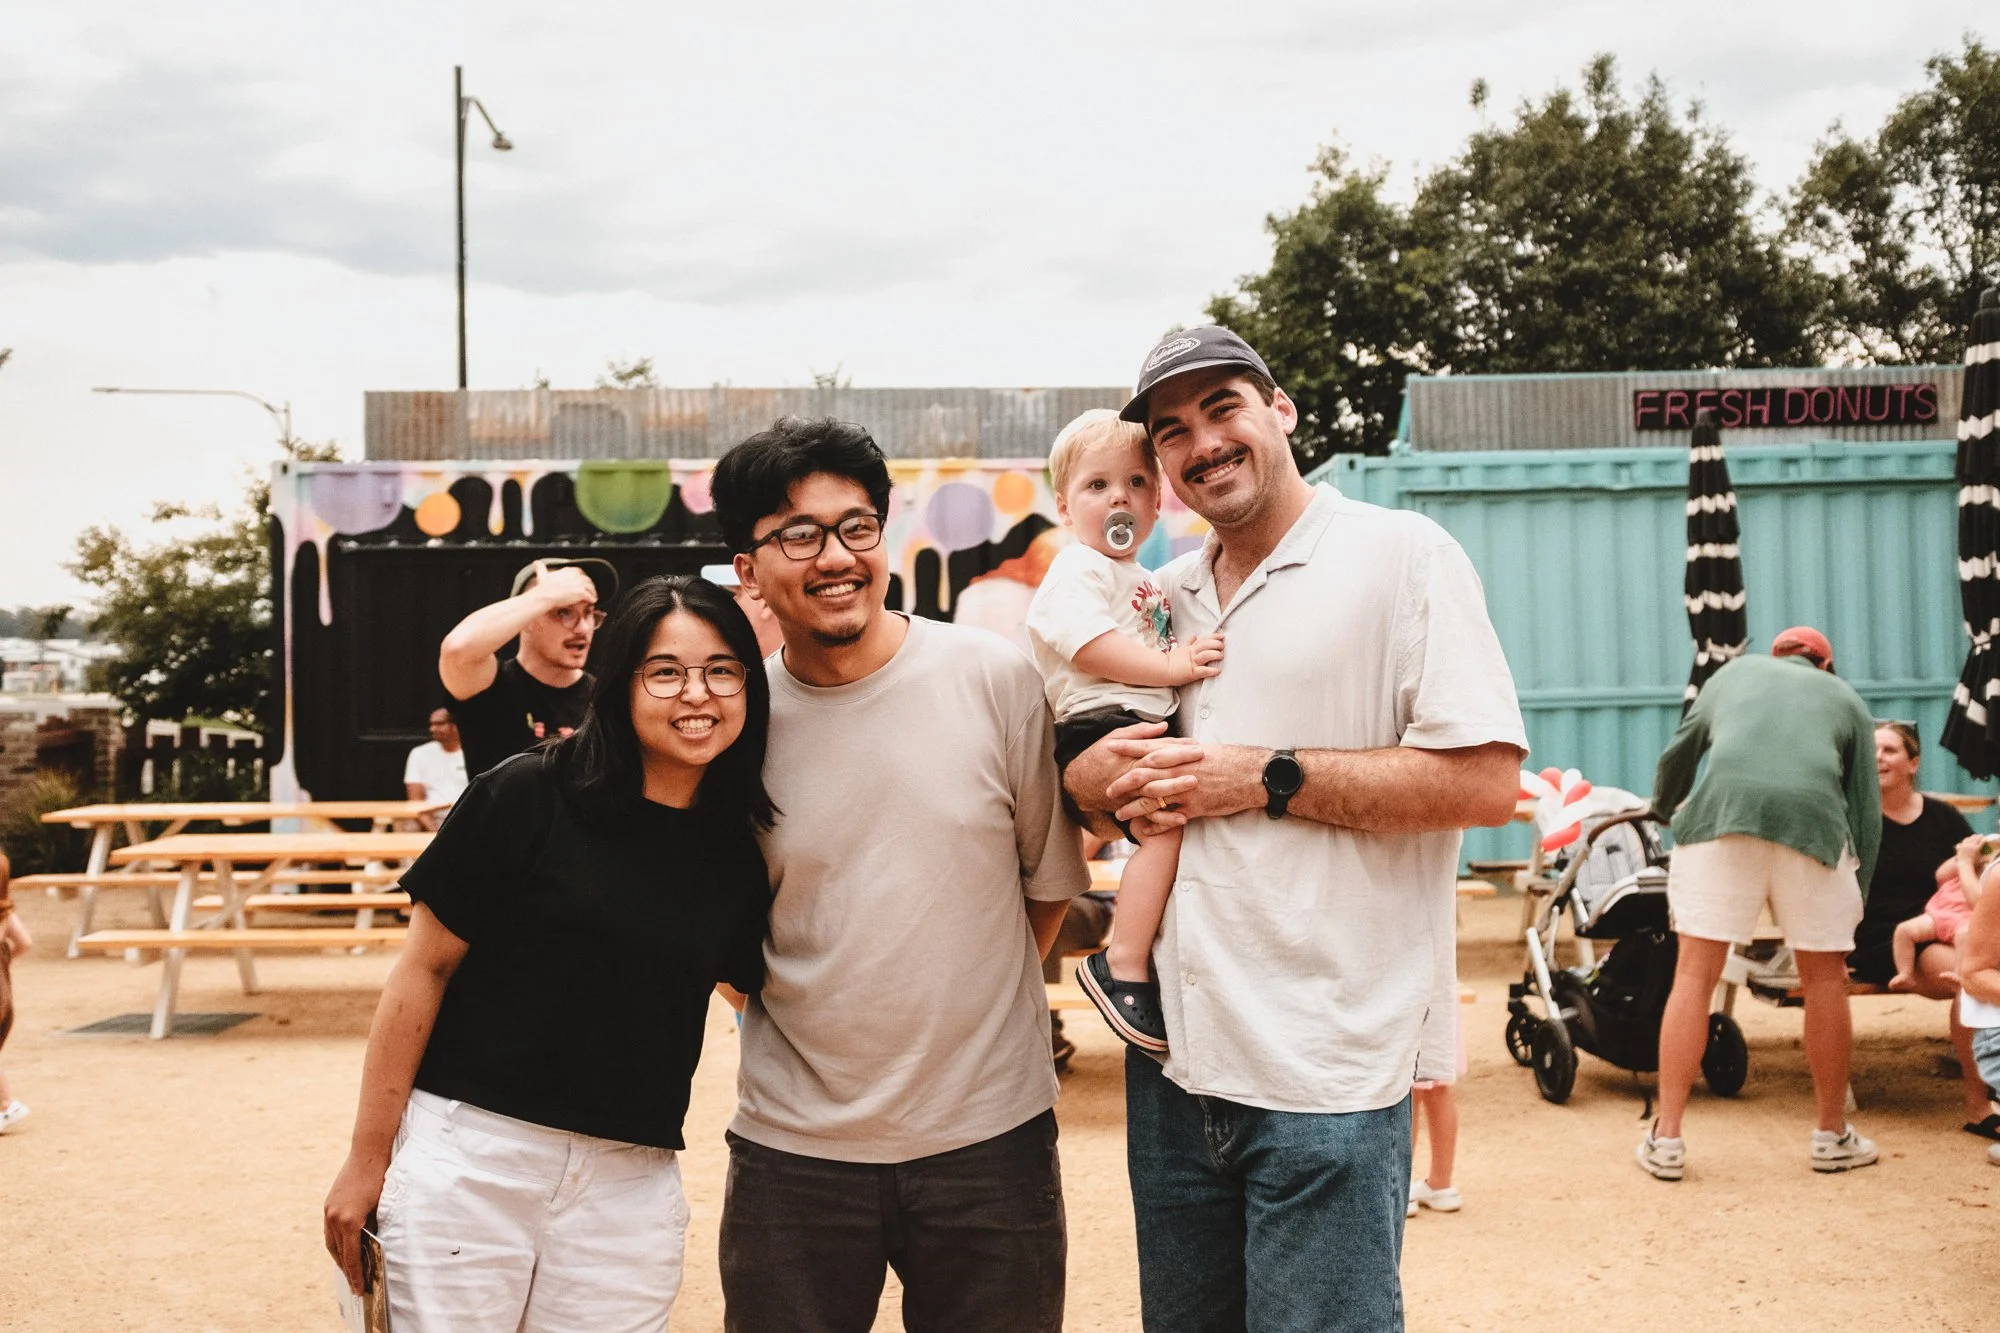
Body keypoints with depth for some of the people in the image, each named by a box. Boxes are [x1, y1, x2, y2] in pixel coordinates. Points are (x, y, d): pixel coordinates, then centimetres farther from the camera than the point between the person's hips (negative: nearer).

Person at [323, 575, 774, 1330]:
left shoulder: (735, 855, 3)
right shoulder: (528, 796, -8)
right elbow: (423, 969, -5)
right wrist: (367, 1160, -4)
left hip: (630, 1185, 3)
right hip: (468, 1158, -3)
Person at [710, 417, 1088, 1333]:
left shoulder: (998, 681, -6)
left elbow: (1051, 882, 5)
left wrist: (960, 1010, 7)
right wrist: (802, 1016, 3)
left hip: (989, 1132, 0)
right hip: (793, 1144, 1)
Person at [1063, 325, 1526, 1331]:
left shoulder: (1400, 553, -4)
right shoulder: (1163, 597, 14)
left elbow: (1486, 783, -13)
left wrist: (1267, 780, -15)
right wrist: (1088, 779, -4)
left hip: (1326, 1081, -6)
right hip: (1171, 1059, 6)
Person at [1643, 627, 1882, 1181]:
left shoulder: (1734, 672, 32)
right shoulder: (1844, 697, 29)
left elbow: (1676, 755, 40)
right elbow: (1866, 805, 21)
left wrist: (1662, 807, 60)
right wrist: (1857, 893, 27)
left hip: (1722, 809, 1)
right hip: (1812, 819, 0)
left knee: (1694, 975, 3)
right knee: (1825, 980, 13)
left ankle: (1666, 1140, 3)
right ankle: (1833, 1136, 24)